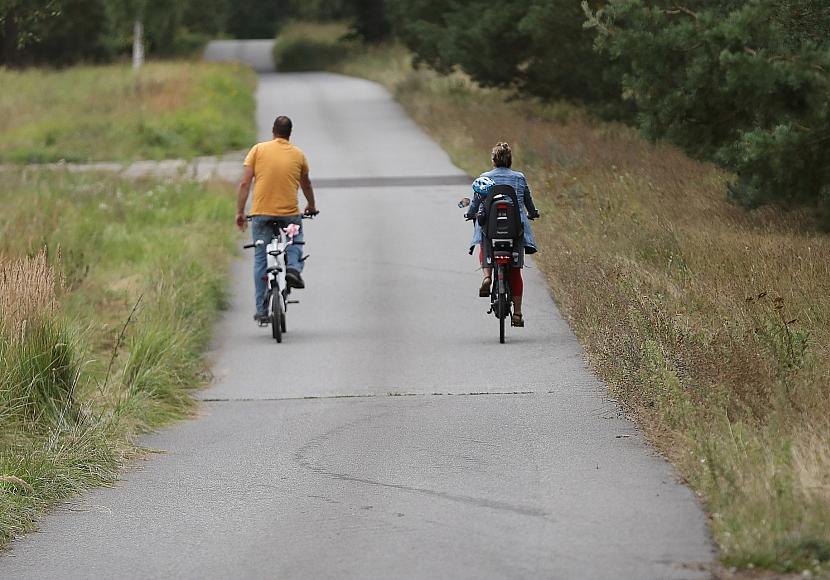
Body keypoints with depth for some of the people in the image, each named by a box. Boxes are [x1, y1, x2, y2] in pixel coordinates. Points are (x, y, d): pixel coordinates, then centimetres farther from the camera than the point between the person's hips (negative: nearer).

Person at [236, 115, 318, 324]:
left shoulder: (258, 150, 1)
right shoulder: (298, 155, 6)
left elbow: (245, 183, -4)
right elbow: (306, 184, 22)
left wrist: (240, 212, 1)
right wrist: (311, 206, 39)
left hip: (261, 213, 0)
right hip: (290, 213, 0)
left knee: (260, 260, 8)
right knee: (296, 242, 27)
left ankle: (262, 311, 6)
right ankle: (294, 267, -6)